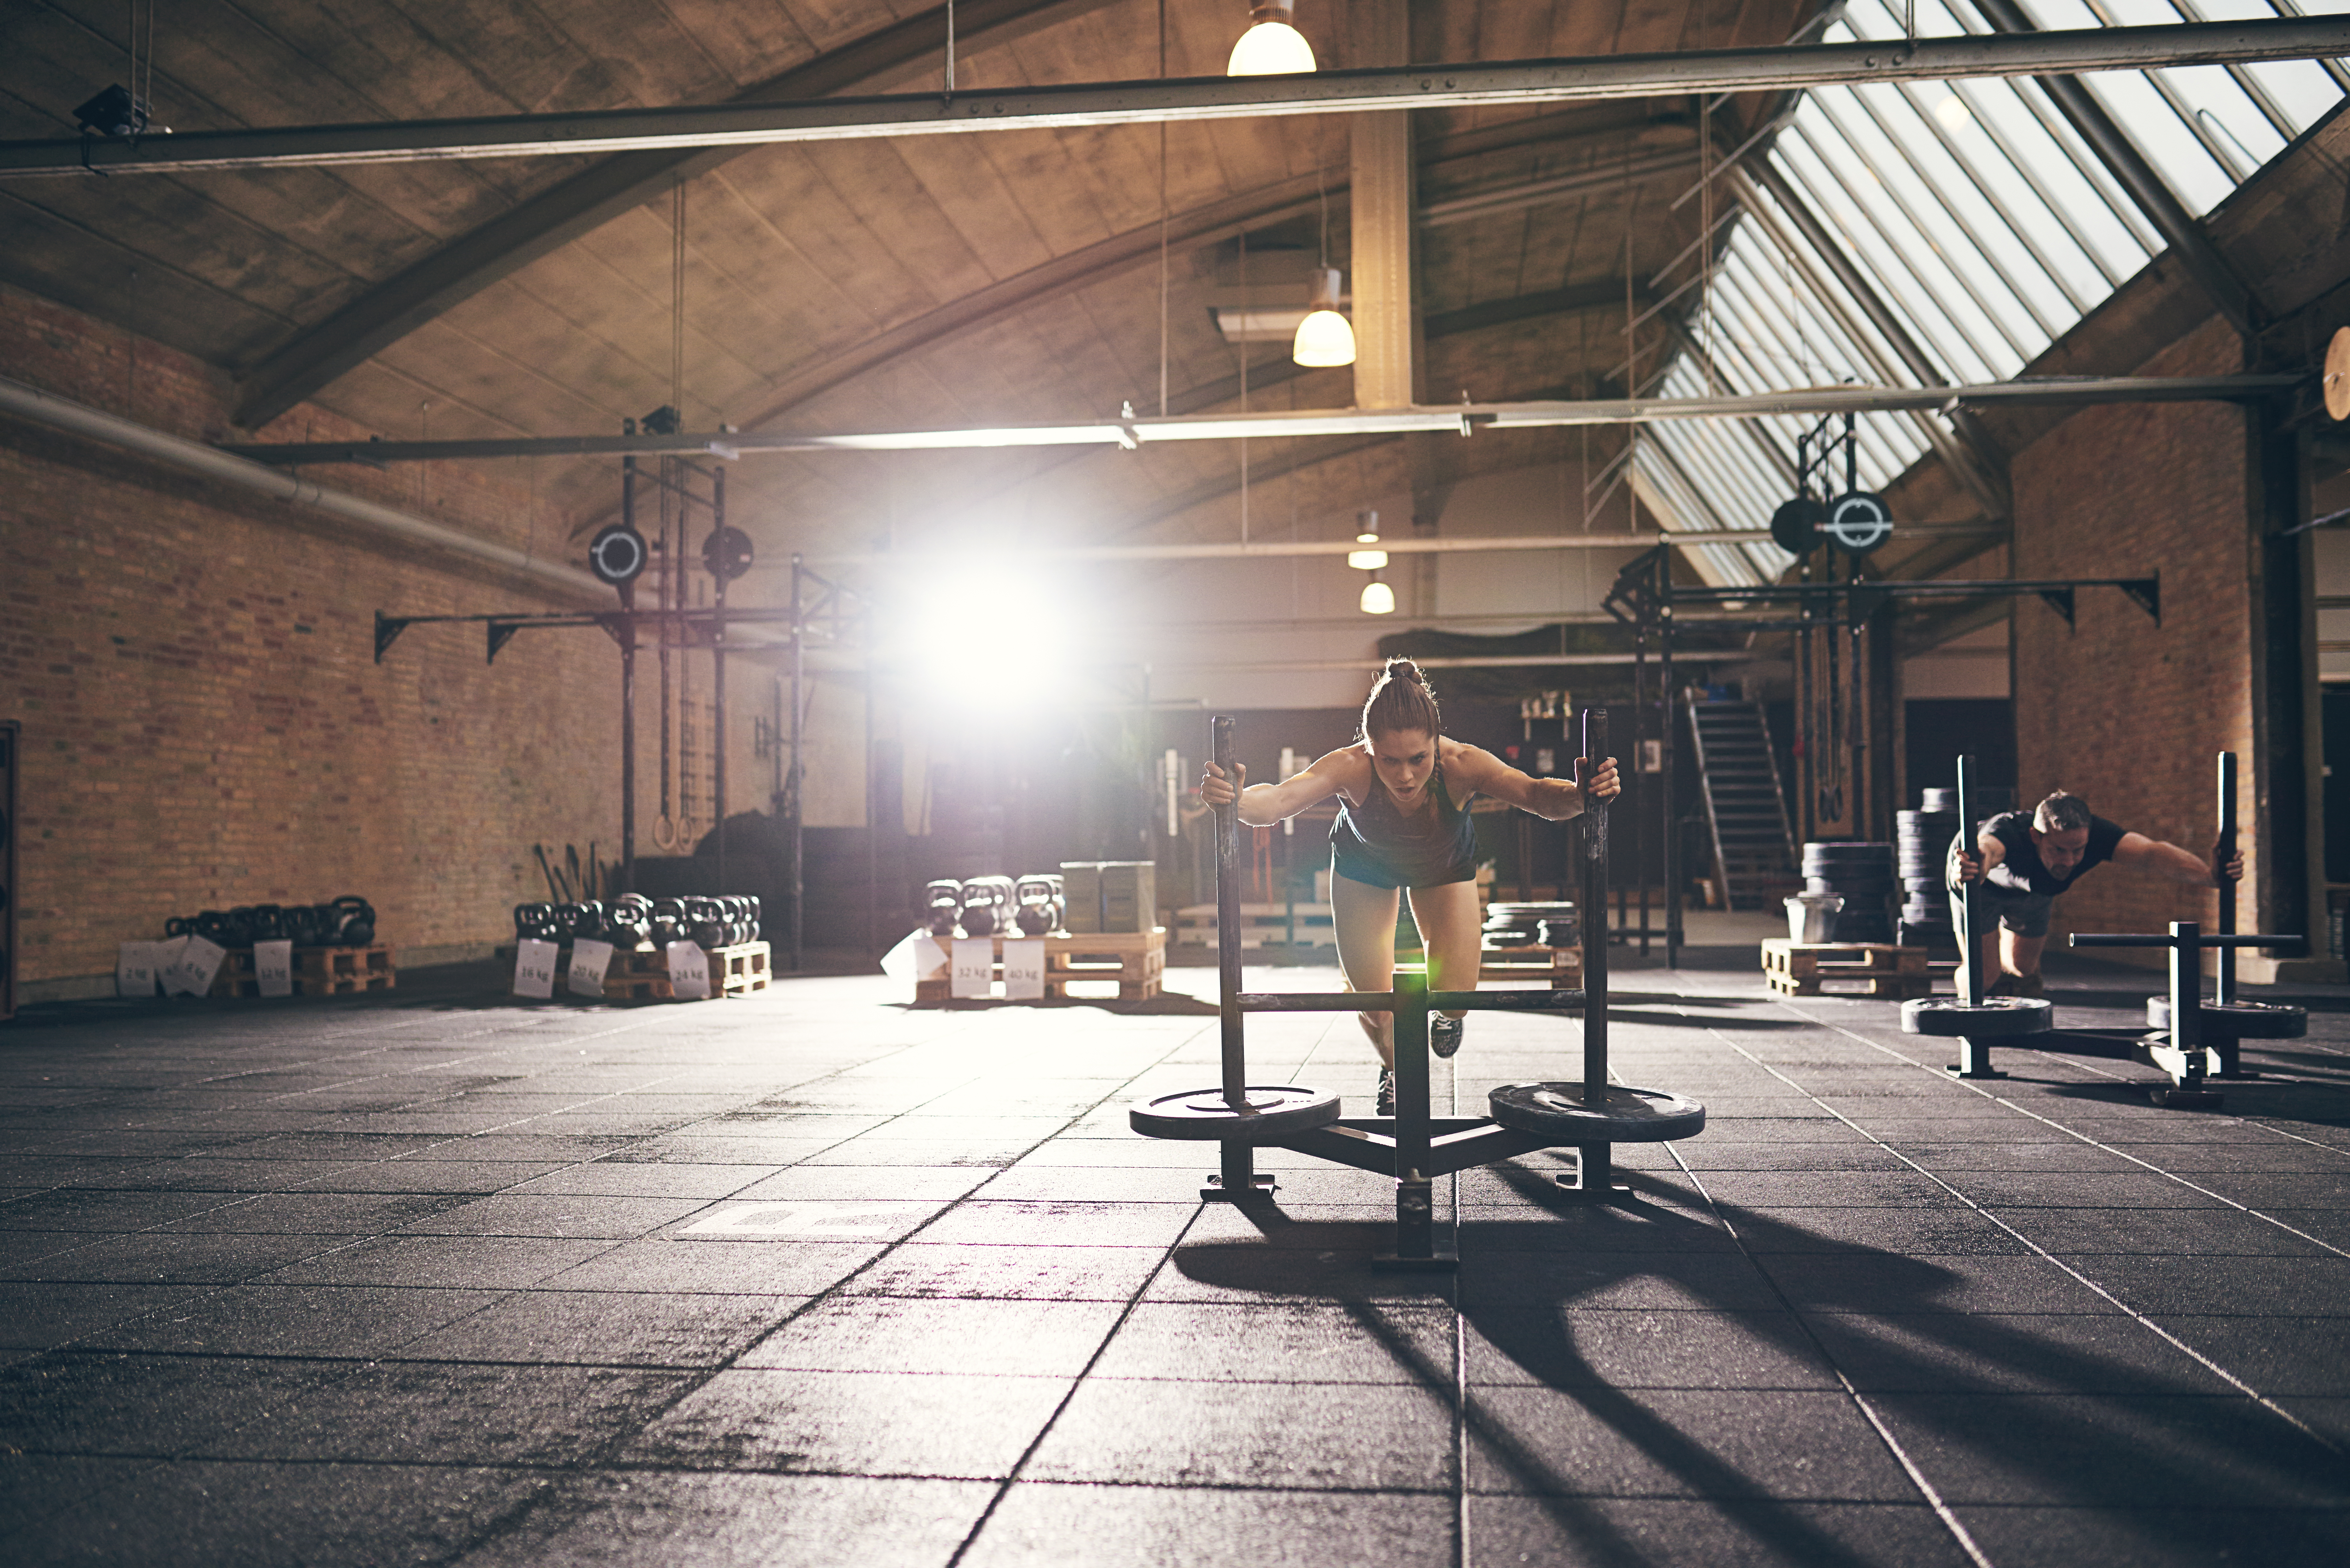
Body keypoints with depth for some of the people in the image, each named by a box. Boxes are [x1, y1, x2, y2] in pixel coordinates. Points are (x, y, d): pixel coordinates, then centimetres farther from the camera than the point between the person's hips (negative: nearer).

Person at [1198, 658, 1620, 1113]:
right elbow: (1280, 800, -56)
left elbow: (1535, 794, -51)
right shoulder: (1350, 768, -42)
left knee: (1453, 996, -9)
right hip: (1365, 867, 0)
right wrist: (1237, 798, -77)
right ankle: (1396, 1069, 36)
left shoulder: (1461, 765, -41)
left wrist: (1581, 795, -72)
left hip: (1444, 868, 0)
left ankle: (1445, 1015, 32)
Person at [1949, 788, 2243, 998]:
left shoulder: (2095, 835, -38)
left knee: (2022, 969, 10)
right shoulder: (2009, 832, -49)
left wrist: (2211, 875, -69)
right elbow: (1986, 849, -74)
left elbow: (2149, 853, -53)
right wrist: (1975, 866, -98)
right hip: (1985, 885, -4)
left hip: (2033, 891, 4)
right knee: (1984, 976, -10)